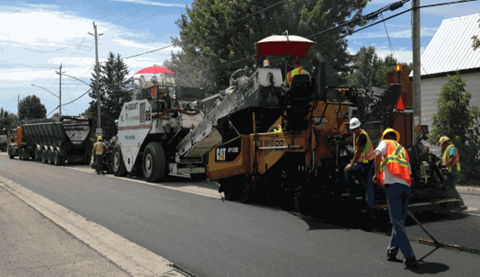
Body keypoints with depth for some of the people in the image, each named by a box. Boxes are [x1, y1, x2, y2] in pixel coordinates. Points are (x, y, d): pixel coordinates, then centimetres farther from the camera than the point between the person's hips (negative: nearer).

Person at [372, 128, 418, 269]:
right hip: (406, 186, 6)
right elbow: (408, 171, 23)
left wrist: (376, 173, -4)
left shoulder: (385, 143, 14)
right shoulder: (402, 149, 29)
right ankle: (392, 251, 26)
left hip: (393, 185, -6)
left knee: (398, 223, -5)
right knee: (399, 222, 17)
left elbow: (378, 153, -10)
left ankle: (410, 258, -7)